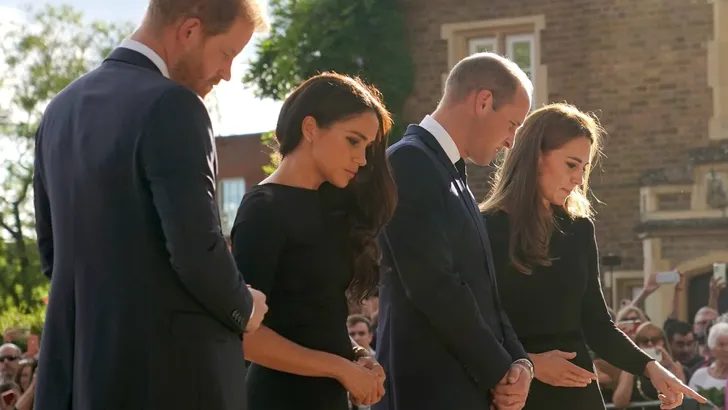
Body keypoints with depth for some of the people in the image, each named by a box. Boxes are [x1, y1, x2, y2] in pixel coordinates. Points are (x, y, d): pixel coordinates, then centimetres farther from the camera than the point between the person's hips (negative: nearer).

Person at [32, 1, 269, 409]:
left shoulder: (62, 109, 11)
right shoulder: (171, 106, -15)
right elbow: (197, 249, -19)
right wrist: (244, 309, -1)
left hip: (75, 369, 8)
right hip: (171, 372, -8)